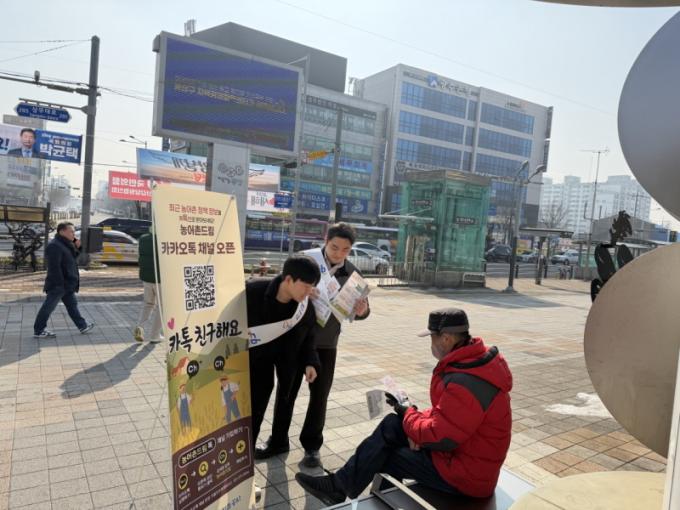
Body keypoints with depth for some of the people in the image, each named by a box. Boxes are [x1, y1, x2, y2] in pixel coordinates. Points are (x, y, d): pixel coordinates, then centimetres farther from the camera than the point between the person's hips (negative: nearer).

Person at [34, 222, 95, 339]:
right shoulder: (54, 246, -21)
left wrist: (77, 248, 1)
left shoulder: (66, 244, 10)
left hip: (68, 284, 10)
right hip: (58, 285, -10)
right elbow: (54, 267, -25)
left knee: (72, 305, 16)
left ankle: (82, 326, 26)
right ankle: (38, 331, 15)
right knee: (48, 307, 3)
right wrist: (59, 284, -25)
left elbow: (72, 258, 18)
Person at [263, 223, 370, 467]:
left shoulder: (351, 273, -2)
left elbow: (362, 308, 4)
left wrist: (362, 311, -21)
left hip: (325, 343, 1)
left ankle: (312, 445, 29)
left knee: (319, 395, 10)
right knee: (287, 391, 12)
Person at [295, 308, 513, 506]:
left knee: (383, 456, -1)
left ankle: (341, 487, 22)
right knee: (391, 425, 1)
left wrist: (409, 414, -10)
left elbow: (438, 436, -29)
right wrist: (416, 418, -7)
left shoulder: (465, 383, -33)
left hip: (464, 473, -9)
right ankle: (342, 484, 8)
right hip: (464, 448, 9)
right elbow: (446, 414, 10)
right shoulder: (473, 360, 0)